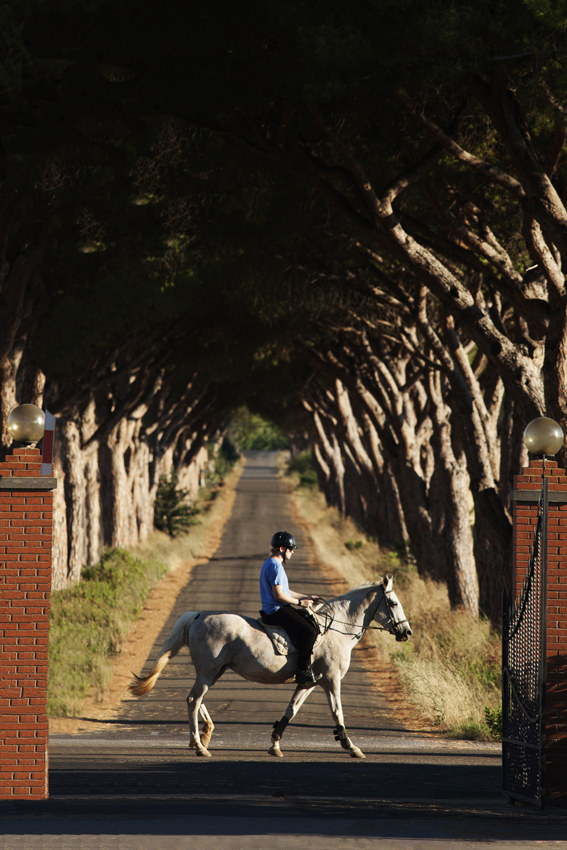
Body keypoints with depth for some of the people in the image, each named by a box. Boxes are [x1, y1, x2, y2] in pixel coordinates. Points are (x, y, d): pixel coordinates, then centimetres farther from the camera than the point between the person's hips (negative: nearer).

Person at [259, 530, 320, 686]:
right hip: (277, 611, -11)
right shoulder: (275, 566, -16)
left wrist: (306, 597, 22)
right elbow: (278, 595, -23)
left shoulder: (269, 564, 19)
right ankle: (303, 672, -21)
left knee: (312, 620, 15)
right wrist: (299, 602, -12)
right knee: (309, 630, -21)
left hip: (274, 610, 11)